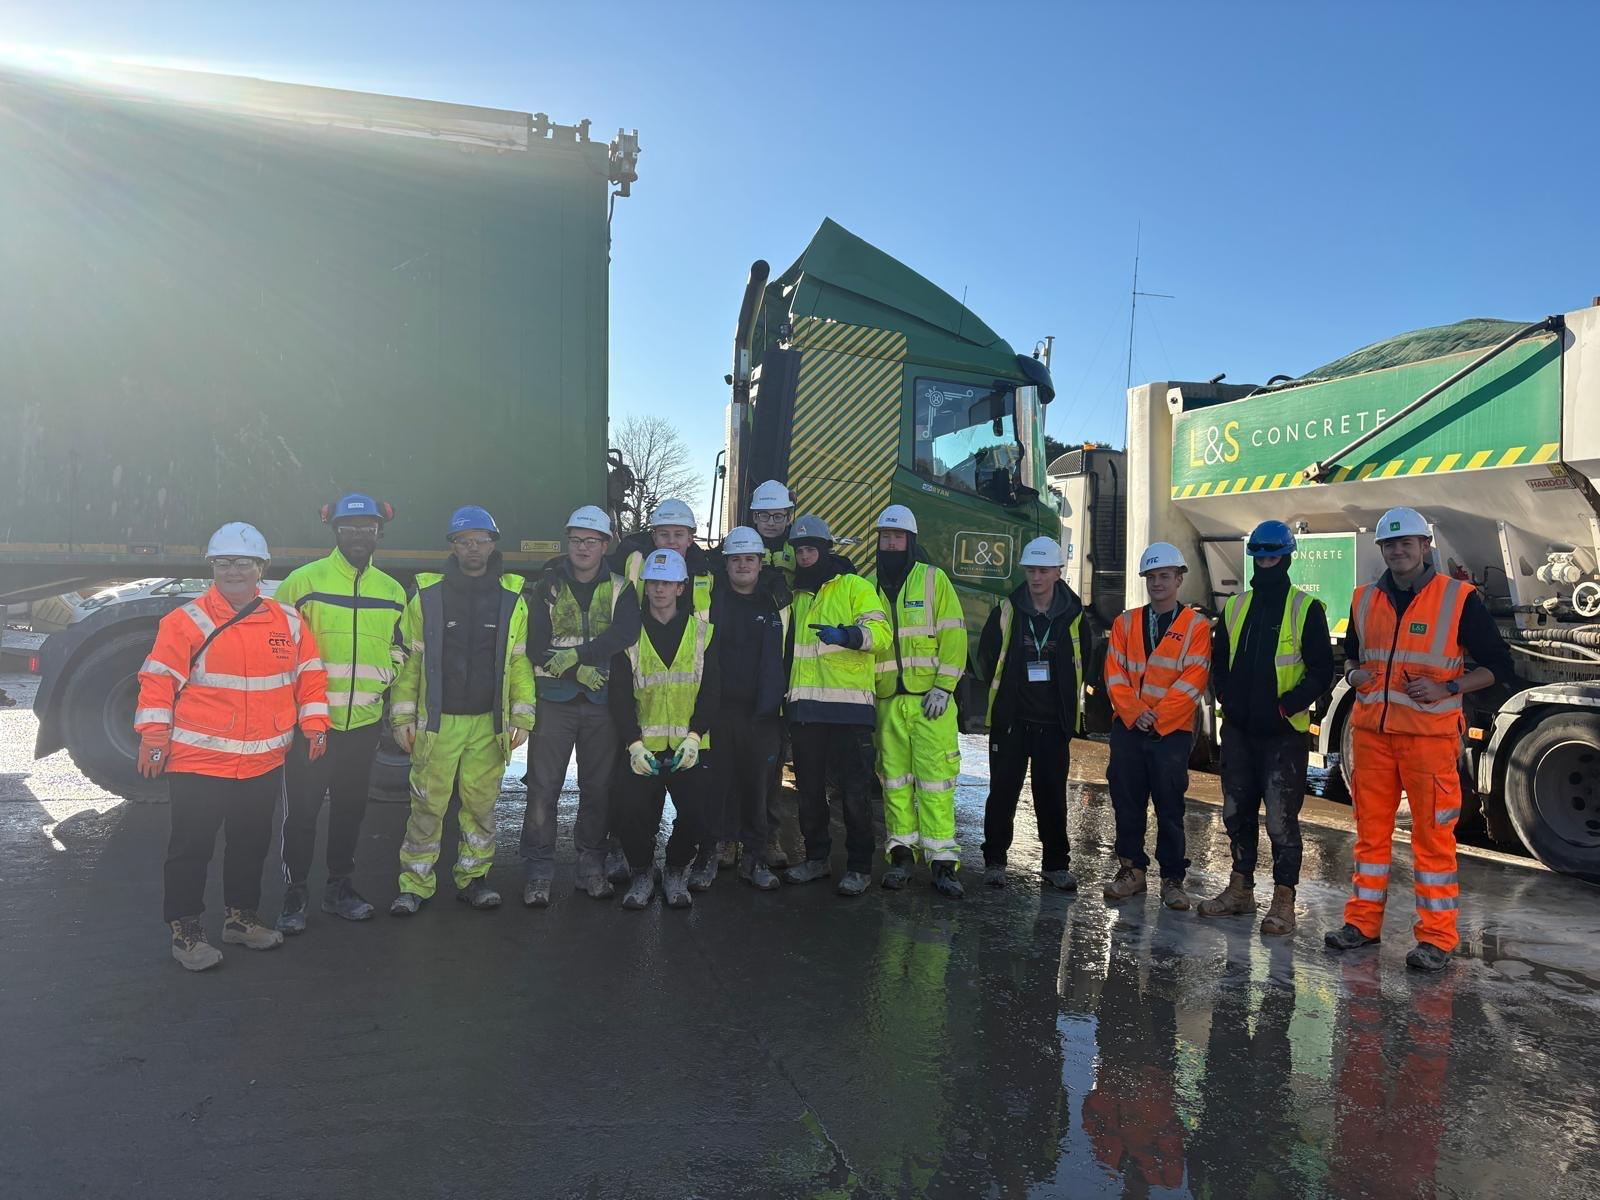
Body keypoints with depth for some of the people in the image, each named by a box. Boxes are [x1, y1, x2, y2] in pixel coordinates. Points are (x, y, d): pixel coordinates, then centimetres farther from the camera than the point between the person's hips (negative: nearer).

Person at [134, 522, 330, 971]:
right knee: (191, 847, 5)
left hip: (264, 762, 4)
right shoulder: (187, 621, -7)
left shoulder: (287, 622, 4)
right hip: (198, 761, -4)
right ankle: (185, 930, 19)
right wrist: (154, 738, -12)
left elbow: (309, 674, 11)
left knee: (251, 843, 17)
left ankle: (241, 916, 33)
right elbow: (159, 680, -8)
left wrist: (314, 724, 7)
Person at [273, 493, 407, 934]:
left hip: (364, 721, 4)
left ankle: (339, 887, 27)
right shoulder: (303, 581, -5)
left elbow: (398, 652, 18)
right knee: (302, 810, 2)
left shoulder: (392, 592, 8)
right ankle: (295, 894, 15)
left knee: (350, 808, 14)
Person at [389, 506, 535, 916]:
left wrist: (522, 716, 0)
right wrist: (402, 716, 0)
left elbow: (520, 660, 5)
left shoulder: (512, 598, 4)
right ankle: (414, 884, 14)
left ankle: (473, 878, 22)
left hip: (489, 723, 1)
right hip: (437, 721, -1)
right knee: (428, 805, 2)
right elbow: (409, 659, 3)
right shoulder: (427, 595, 2)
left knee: (481, 804, 8)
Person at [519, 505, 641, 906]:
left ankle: (592, 864, 20)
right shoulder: (548, 587, 4)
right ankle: (539, 871, 7)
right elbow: (536, 646, -4)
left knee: (599, 787, 7)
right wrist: (579, 670, -15)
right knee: (543, 787, -2)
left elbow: (626, 633, -15)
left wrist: (576, 655, -20)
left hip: (602, 701, 1)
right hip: (555, 700, 0)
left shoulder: (620, 589, 5)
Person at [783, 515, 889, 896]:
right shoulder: (797, 595, 20)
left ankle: (859, 866, 8)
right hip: (805, 707, 6)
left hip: (849, 706, -6)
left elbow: (879, 629, -13)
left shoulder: (854, 586, 1)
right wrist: (787, 694, 19)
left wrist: (847, 634, -32)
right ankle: (816, 857, 24)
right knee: (809, 789, 12)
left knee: (855, 791, -3)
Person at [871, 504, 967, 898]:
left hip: (930, 699, -3)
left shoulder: (934, 579, 3)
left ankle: (942, 861, -1)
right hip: (887, 701, 3)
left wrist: (943, 686, -10)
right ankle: (901, 854, 14)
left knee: (935, 777, -6)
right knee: (894, 777, 5)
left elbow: (953, 636, -2)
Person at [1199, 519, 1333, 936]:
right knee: (1237, 812, 13)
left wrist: (1284, 706, -15)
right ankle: (1240, 889, 25)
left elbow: (1321, 671, -7)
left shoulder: (1306, 608, -4)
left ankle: (1284, 902, 7)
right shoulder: (1234, 607, 12)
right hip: (1238, 729, 5)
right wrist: (1229, 699, 1)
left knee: (1281, 820, -3)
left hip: (1284, 732, -5)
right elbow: (1219, 663, 16)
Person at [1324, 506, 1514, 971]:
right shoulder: (1365, 600, 9)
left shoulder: (1458, 598, -4)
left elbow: (1499, 666, -1)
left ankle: (1437, 937, 9)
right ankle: (1363, 922, 20)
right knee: (1371, 829, 10)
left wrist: (1447, 689, -15)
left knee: (1433, 834, 0)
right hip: (1372, 732, 5)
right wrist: (1354, 675, 1)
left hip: (1430, 735, -4)